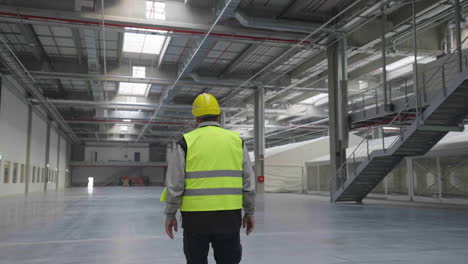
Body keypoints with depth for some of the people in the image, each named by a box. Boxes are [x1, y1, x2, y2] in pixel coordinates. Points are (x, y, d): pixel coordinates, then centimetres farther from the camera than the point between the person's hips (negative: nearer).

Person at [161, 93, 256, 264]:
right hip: (229, 216, 2)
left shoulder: (186, 142, -3)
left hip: (195, 217, -1)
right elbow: (248, 182, 3)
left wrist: (170, 214, 7)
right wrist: (249, 212, 13)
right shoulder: (236, 140, 3)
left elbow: (174, 184, -4)